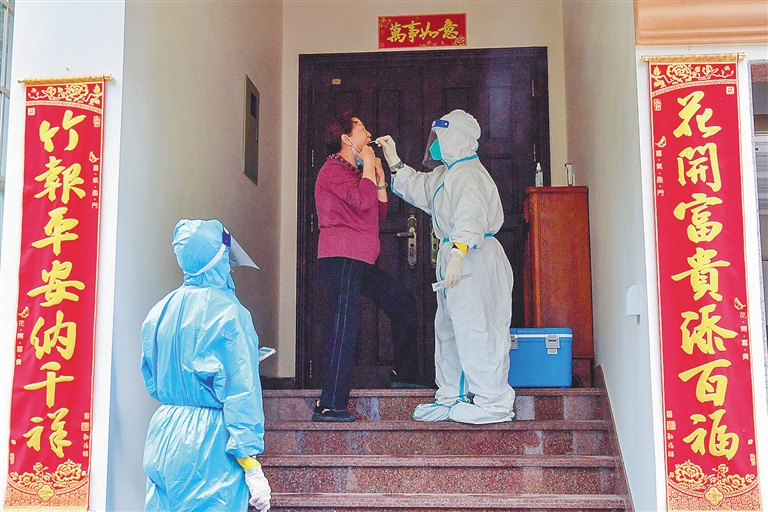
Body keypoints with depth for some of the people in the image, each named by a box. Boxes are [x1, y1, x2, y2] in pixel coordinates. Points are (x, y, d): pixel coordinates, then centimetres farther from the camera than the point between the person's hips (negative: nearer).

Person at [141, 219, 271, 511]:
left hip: (164, 442, 6)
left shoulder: (160, 312, 5)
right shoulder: (227, 312, -12)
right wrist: (251, 466, -12)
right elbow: (240, 393, -15)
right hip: (211, 445, -6)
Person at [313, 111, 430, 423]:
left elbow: (379, 213, 23)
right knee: (345, 324, -15)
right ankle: (329, 405, -14)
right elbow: (362, 201, -20)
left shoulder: (354, 172, 28)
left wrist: (380, 177, 15)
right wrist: (368, 165, -5)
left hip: (361, 260, 10)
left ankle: (404, 373, 22)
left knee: (403, 301, 14)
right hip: (341, 257, -10)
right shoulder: (333, 169, -3)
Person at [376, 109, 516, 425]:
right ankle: (451, 399, 25)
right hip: (453, 258, 11)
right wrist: (394, 162, 27)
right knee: (447, 330, 15)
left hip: (472, 259, -11)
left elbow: (471, 216, -29)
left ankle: (494, 404, -4)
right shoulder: (445, 174, 19)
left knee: (475, 331, -10)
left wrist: (458, 252, -42)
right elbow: (419, 190, 34)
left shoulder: (469, 173, -15)